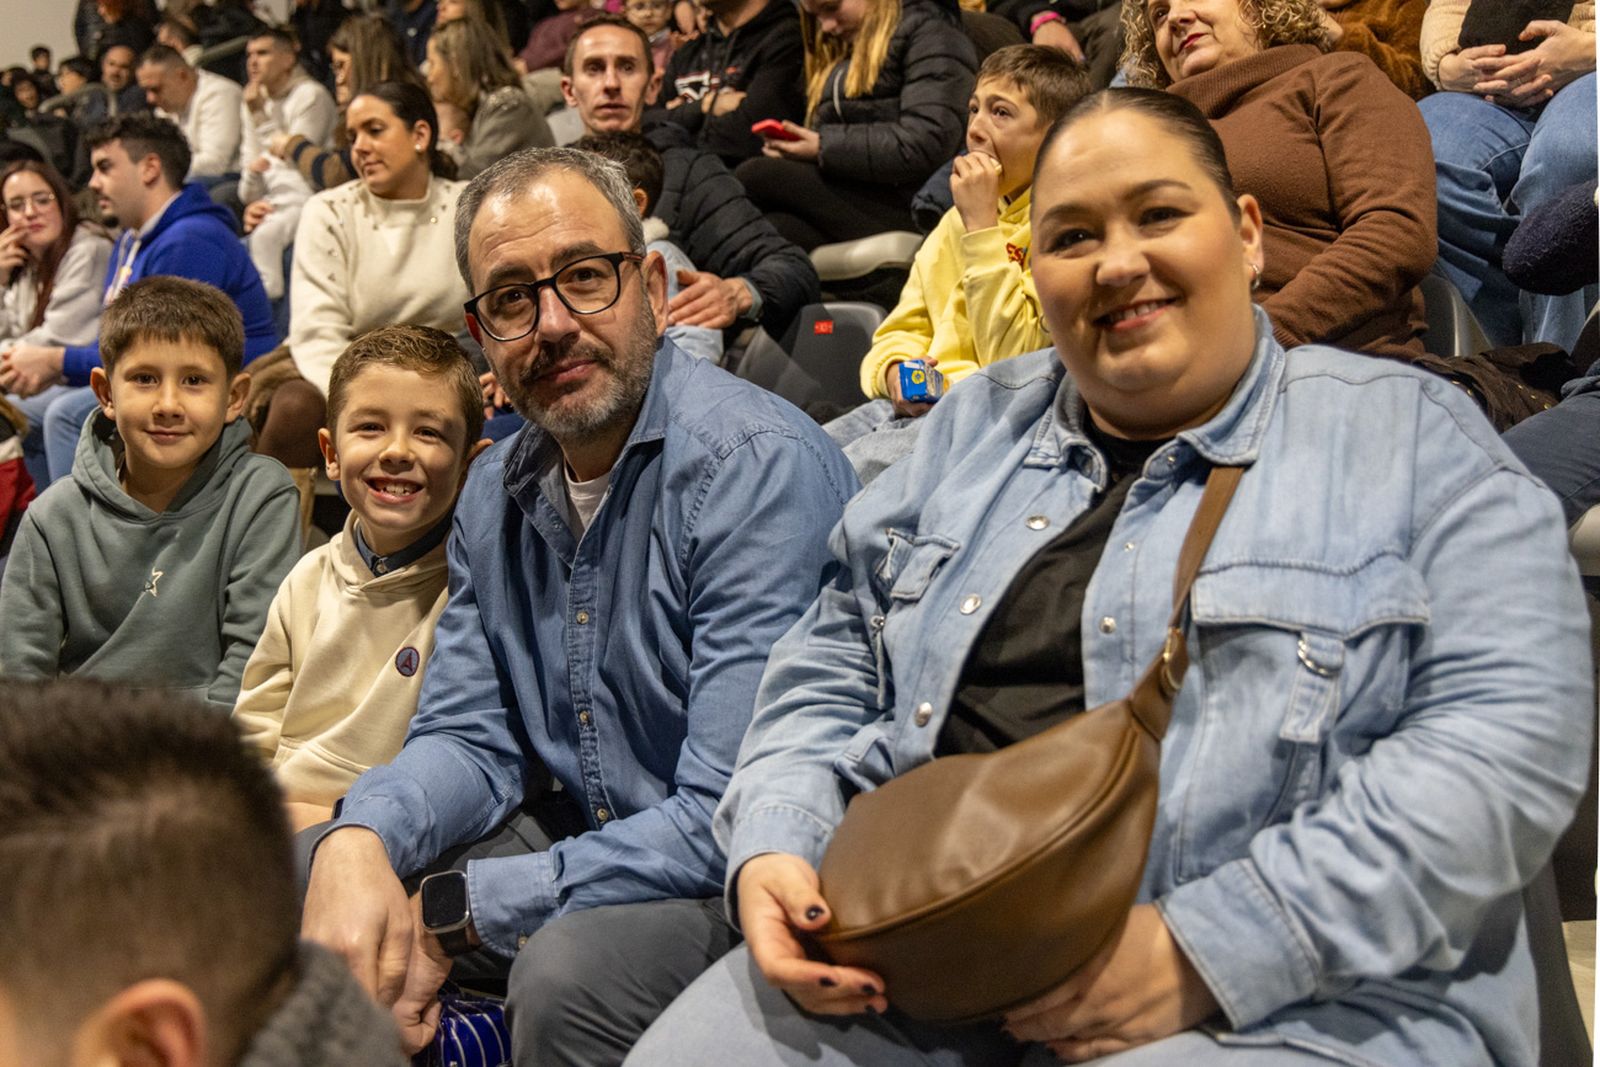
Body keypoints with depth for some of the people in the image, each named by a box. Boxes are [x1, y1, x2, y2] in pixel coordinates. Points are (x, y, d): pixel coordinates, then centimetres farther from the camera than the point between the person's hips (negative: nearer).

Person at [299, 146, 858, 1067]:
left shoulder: (763, 469, -22)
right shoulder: (498, 492, 5)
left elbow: (730, 820, -27)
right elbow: (469, 740, 6)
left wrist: (456, 914, -23)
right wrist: (359, 842, -18)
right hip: (578, 841, 7)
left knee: (571, 967, -34)